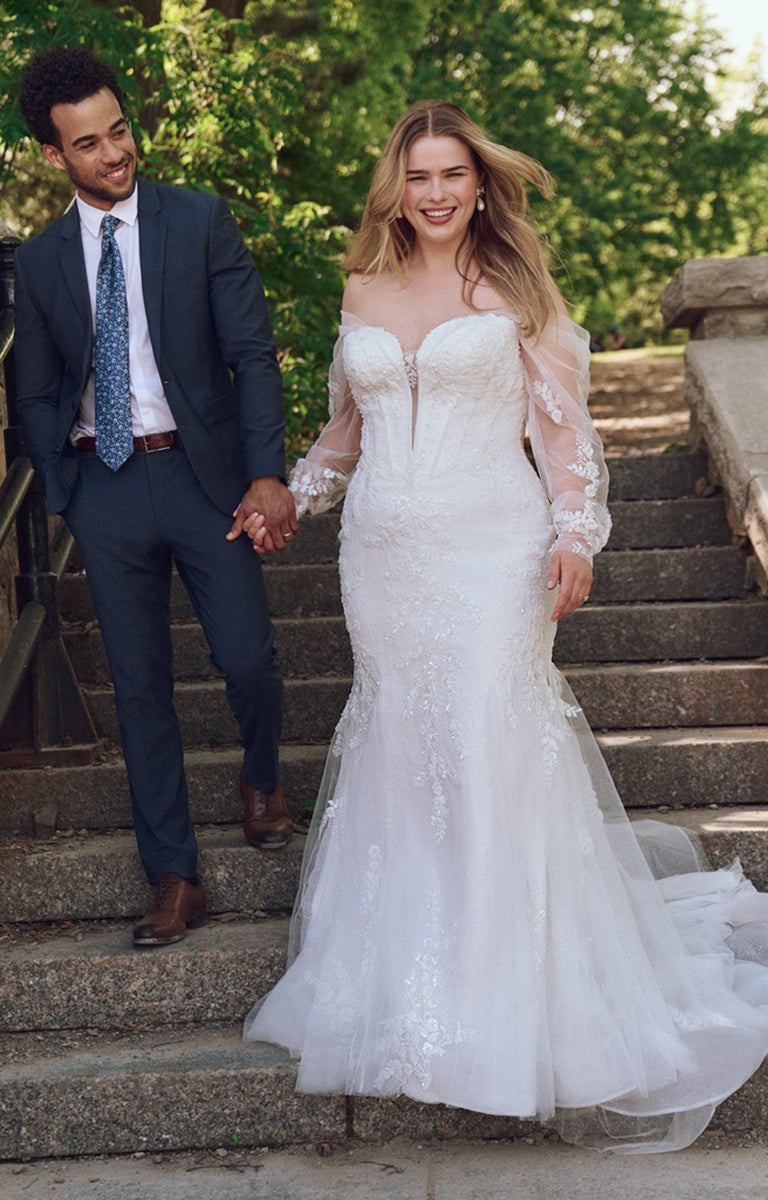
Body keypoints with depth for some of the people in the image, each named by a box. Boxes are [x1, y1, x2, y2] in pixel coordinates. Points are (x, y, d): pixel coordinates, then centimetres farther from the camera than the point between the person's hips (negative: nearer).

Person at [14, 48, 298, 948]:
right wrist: (64, 495, 2)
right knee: (140, 687, 5)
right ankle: (174, 880, 15)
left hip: (202, 474, -2)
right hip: (103, 486, 2)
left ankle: (261, 776, 32)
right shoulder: (39, 262, 7)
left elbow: (252, 352, -5)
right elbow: (37, 395, 13)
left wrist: (269, 473, -14)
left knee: (248, 657, -4)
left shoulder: (200, 222, 0)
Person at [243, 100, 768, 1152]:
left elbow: (563, 425, -1)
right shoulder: (365, 290, 11)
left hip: (491, 551, -4)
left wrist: (576, 531, -12)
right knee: (400, 749, 7)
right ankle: (409, 973, 19)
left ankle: (508, 1003, 1)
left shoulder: (514, 285, 1)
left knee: (491, 750, -8)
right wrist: (292, 497, 22)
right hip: (384, 555, 4)